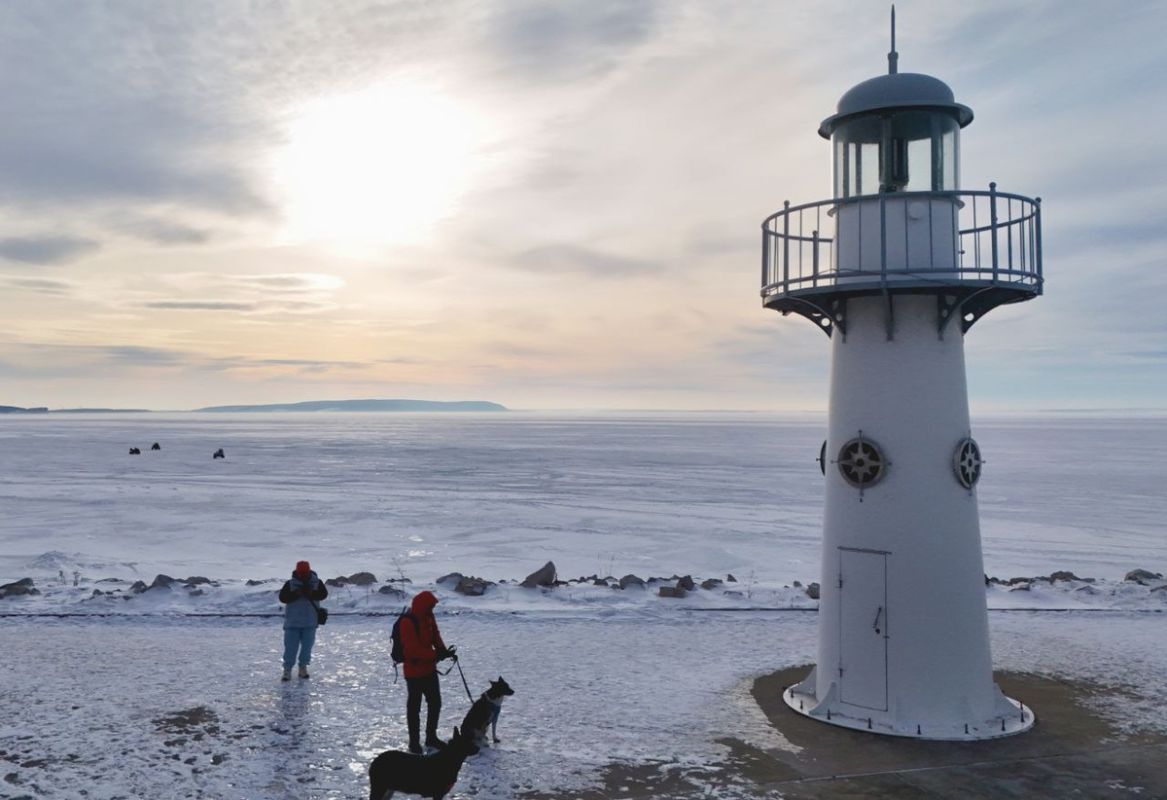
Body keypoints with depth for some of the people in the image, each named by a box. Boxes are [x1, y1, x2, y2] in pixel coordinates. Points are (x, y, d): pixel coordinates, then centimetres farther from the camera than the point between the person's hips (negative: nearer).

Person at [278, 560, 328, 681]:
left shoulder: (317, 582, 1)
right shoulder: (290, 584, -1)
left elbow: (323, 594, -14)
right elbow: (282, 597, -12)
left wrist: (310, 593, -29)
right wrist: (295, 594, -25)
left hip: (310, 622, 1)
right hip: (292, 621, -1)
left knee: (307, 646, 8)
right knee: (290, 646, -3)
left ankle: (303, 667, 21)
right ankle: (287, 669, 4)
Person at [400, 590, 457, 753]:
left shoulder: (428, 618, 3)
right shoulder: (408, 623, -23)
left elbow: (435, 637, 9)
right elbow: (413, 650, -28)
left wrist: (444, 651, -11)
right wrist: (436, 655, -32)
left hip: (429, 669, 8)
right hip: (414, 672, -8)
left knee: (435, 703, 15)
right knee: (414, 707, 4)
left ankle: (431, 737, 30)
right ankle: (414, 742, 16)